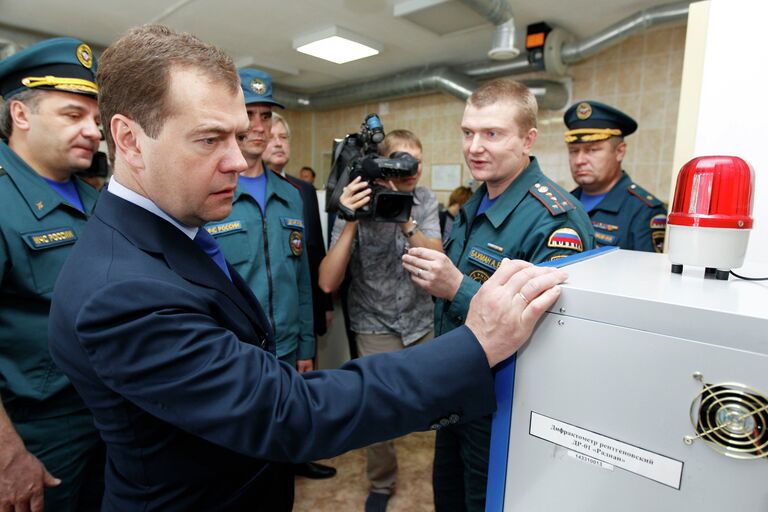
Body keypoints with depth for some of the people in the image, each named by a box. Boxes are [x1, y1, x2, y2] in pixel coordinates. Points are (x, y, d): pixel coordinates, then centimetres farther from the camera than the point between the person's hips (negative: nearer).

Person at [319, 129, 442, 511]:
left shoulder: (425, 201, -5)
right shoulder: (359, 207, -13)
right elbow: (328, 282, -21)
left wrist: (407, 222, -32)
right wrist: (351, 221, -31)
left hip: (423, 322, 3)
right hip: (376, 326, -2)